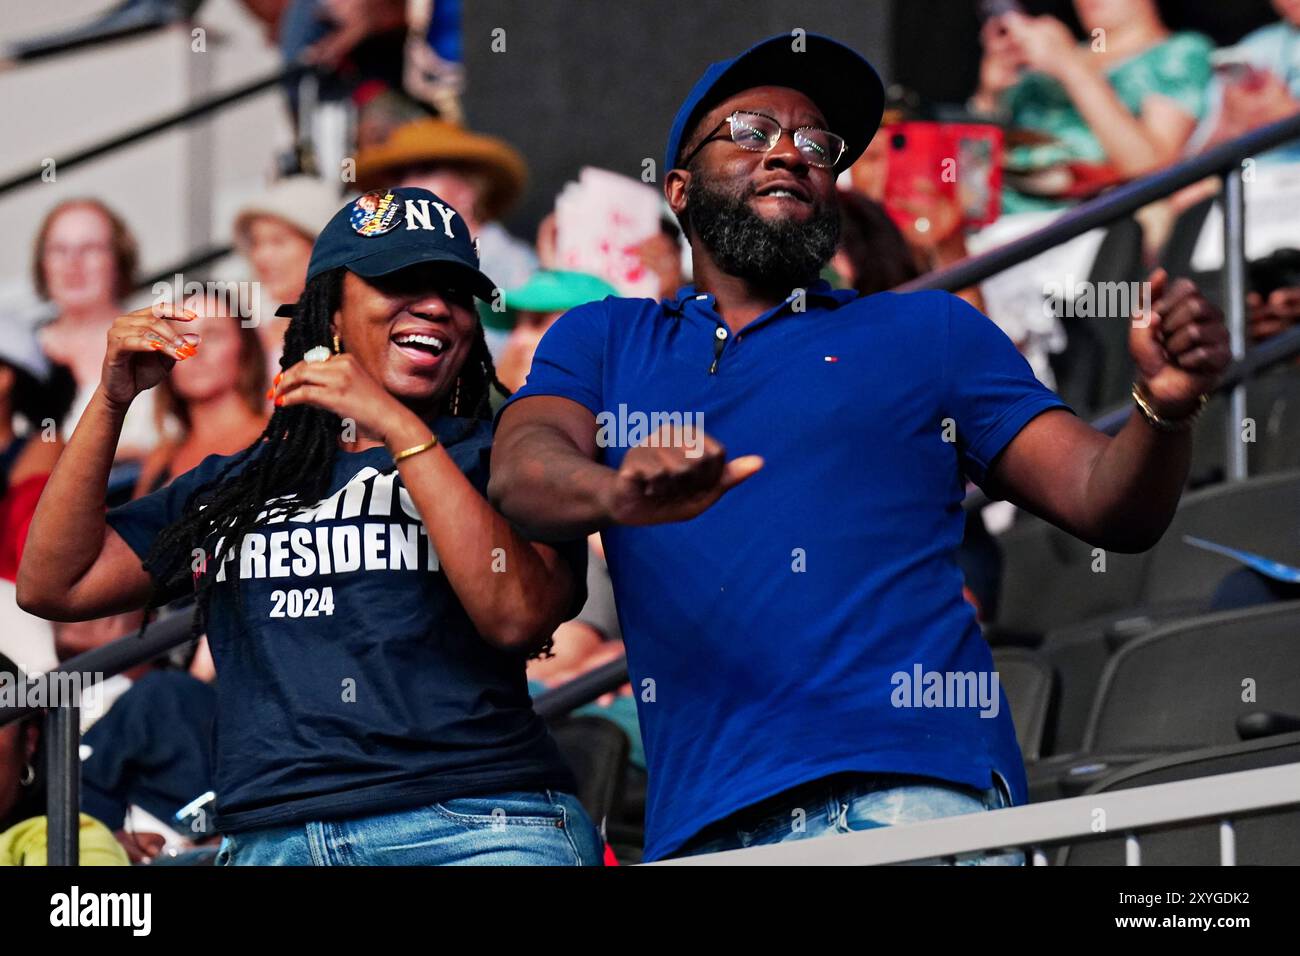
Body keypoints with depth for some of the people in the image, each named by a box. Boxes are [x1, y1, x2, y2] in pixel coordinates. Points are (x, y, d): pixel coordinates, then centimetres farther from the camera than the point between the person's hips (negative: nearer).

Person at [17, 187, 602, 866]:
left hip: (479, 830, -3)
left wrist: (398, 429, -8)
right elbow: (53, 585, 18)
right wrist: (112, 401, 11)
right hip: (269, 837, 4)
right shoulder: (232, 486, 23)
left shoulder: (498, 459, 12)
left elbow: (518, 617, -8)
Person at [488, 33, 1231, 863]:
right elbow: (522, 469, 1)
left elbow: (1105, 503, 11)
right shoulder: (601, 343, 21)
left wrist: (1166, 410, -12)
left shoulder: (926, 331, 18)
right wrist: (618, 494, -22)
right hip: (703, 822, 1)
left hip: (915, 787, -1)